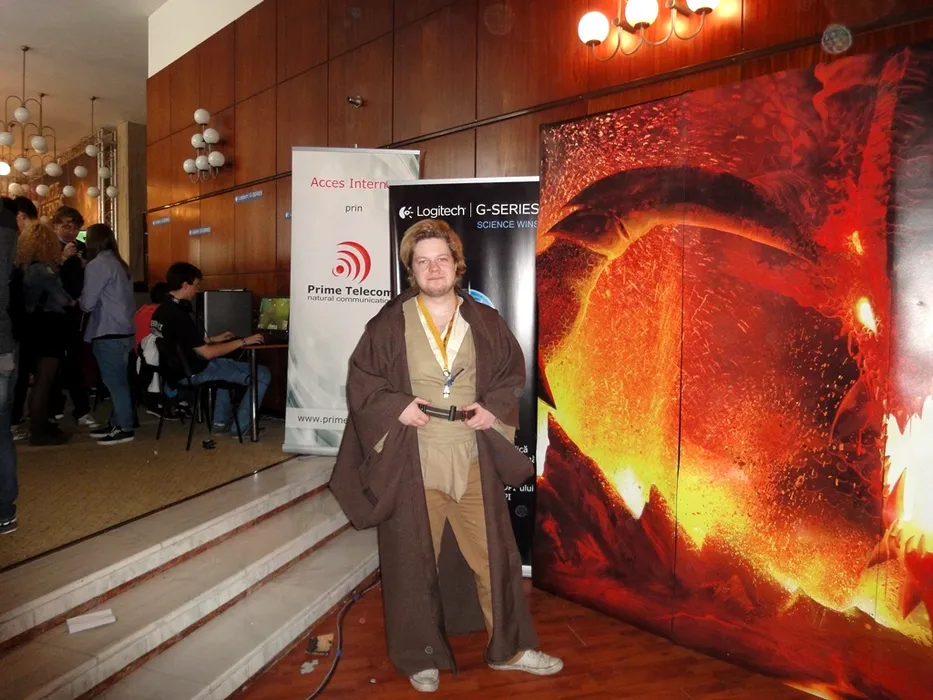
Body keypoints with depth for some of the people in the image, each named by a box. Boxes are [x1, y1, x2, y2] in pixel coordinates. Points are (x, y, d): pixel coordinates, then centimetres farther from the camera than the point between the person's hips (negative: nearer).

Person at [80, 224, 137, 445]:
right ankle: (116, 422, 21)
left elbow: (87, 303, -11)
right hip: (123, 330, 9)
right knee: (118, 380, 14)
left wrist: (77, 301, 10)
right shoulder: (119, 263, 15)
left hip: (108, 333, -9)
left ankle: (124, 428, 2)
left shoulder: (97, 265, -11)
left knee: (114, 381, -3)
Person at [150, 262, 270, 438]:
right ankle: (240, 427, 2)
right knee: (263, 374, -7)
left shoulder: (162, 310, 6)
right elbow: (207, 353, -24)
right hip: (195, 372, -10)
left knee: (226, 363, 38)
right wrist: (243, 342, -17)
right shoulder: (178, 316, -25)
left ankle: (221, 421, 31)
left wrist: (214, 339, 21)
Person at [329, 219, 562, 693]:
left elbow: (513, 375, 11)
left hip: (473, 461, 2)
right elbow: (361, 382, 2)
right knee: (415, 563, 10)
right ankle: (422, 657, 32)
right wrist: (396, 406, -14)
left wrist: (494, 409, -7)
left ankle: (509, 648, 32)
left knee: (493, 556, 11)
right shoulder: (389, 325, -3)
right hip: (411, 464, -1)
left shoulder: (485, 322, 3)